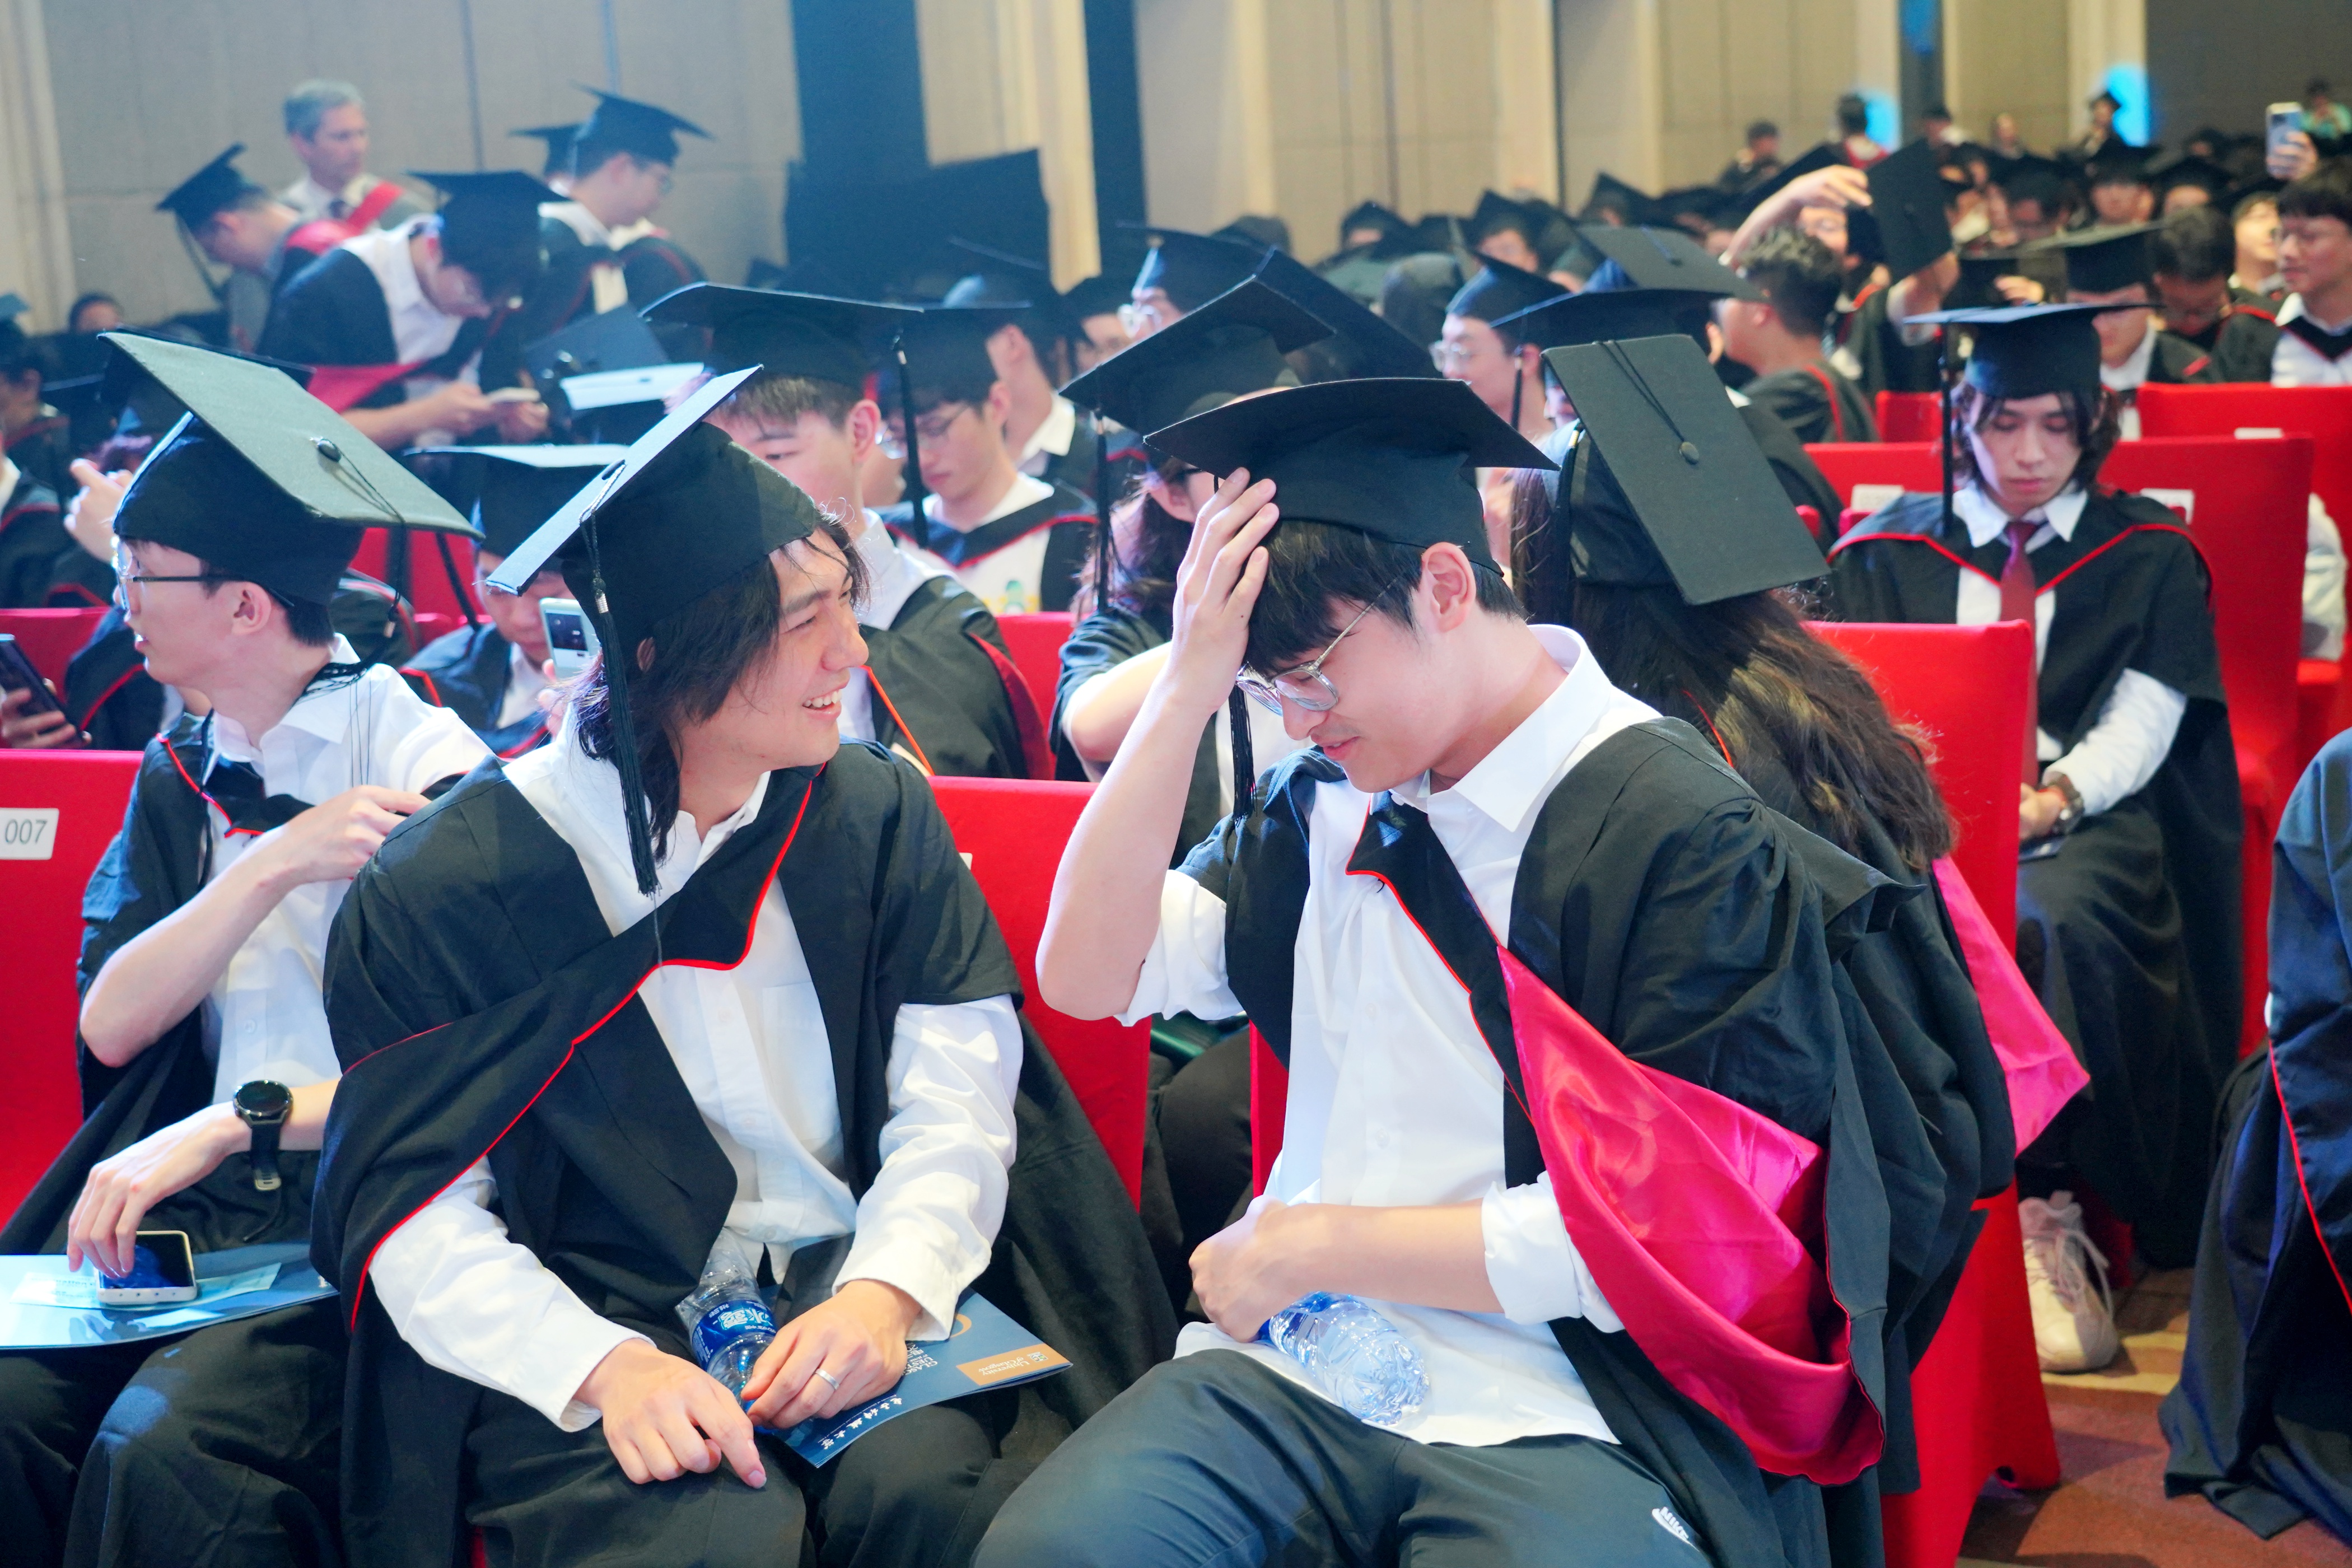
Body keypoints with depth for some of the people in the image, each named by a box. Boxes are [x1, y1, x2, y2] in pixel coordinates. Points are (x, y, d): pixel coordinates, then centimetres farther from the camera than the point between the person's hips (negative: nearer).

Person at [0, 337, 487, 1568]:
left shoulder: (423, 760, -7)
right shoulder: (182, 779, 14)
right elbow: (110, 1025, 2)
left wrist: (230, 1125, -23)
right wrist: (271, 866, -12)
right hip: (201, 1195, 6)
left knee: (165, 1455, -30)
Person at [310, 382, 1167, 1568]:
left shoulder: (878, 817, 7)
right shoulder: (445, 890, -3)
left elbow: (956, 1096, 1)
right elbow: (418, 1216, -6)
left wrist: (887, 1291, -17)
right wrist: (605, 1365, -22)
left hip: (853, 1300, 3)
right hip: (582, 1339, -2)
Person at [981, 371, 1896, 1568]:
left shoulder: (1686, 839, -8)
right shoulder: (1324, 803, 10)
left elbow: (1658, 1233, -11)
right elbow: (1087, 977, 4)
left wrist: (1320, 1243, -6)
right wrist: (1186, 692, -5)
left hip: (1558, 1416, -4)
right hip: (1295, 1360, 4)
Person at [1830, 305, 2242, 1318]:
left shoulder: (2146, 555, 15)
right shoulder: (1889, 549, 16)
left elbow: (2144, 719, 2)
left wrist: (2053, 799, -18)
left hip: (2088, 823, -1)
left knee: (2053, 923, -37)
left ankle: (2043, 1209, -32)